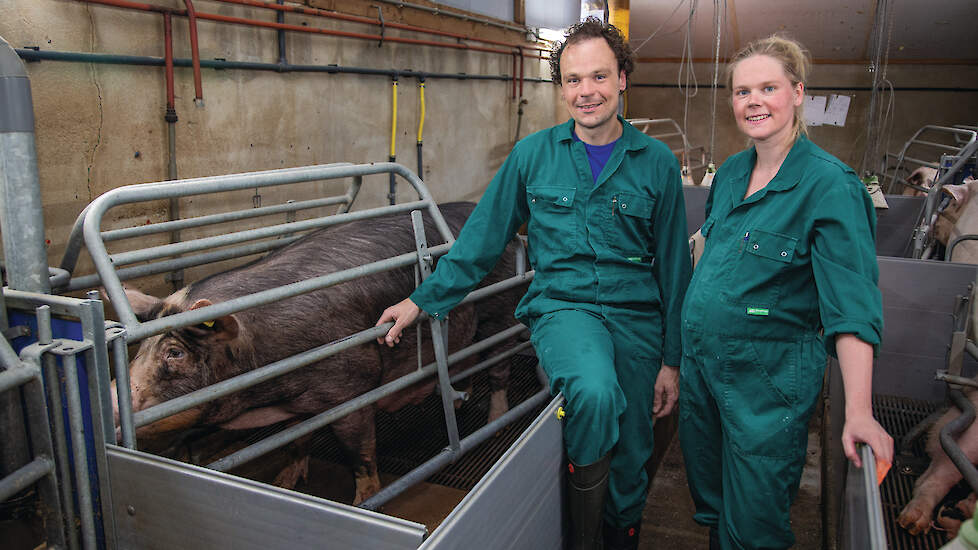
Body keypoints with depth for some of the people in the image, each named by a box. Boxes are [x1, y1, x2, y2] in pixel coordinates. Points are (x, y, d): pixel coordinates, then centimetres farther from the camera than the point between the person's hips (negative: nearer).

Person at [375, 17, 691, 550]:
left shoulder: (656, 161, 1)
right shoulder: (533, 154, 1)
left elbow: (673, 266, 6)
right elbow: (482, 236, 7)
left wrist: (672, 358, 6)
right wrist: (424, 300, 8)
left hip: (637, 319, 2)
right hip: (561, 307, -2)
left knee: (631, 456, 10)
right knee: (596, 393, -33)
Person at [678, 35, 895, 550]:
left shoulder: (830, 185, -16)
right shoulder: (730, 173, 4)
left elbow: (851, 306, -21)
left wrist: (857, 412, -27)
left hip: (768, 379, -6)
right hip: (699, 362, 6)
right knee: (708, 496, 23)